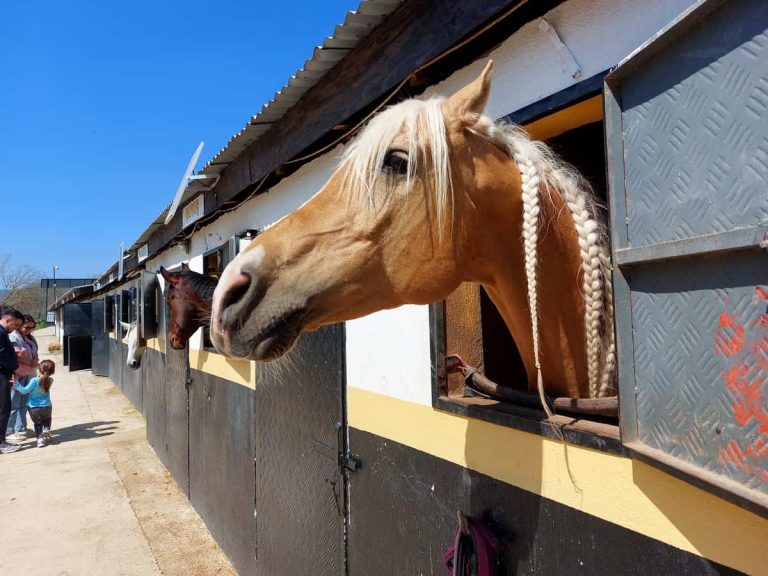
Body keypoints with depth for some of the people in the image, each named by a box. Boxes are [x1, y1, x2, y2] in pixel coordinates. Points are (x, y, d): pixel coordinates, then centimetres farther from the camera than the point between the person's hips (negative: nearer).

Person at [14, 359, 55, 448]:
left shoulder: (34, 381, -20)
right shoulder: (50, 381, -10)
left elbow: (24, 391, -13)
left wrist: (16, 383, -8)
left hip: (33, 409, -2)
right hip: (47, 407, 2)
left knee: (37, 423, 20)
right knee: (47, 419, 32)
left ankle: (40, 437, -4)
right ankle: (46, 429, 2)